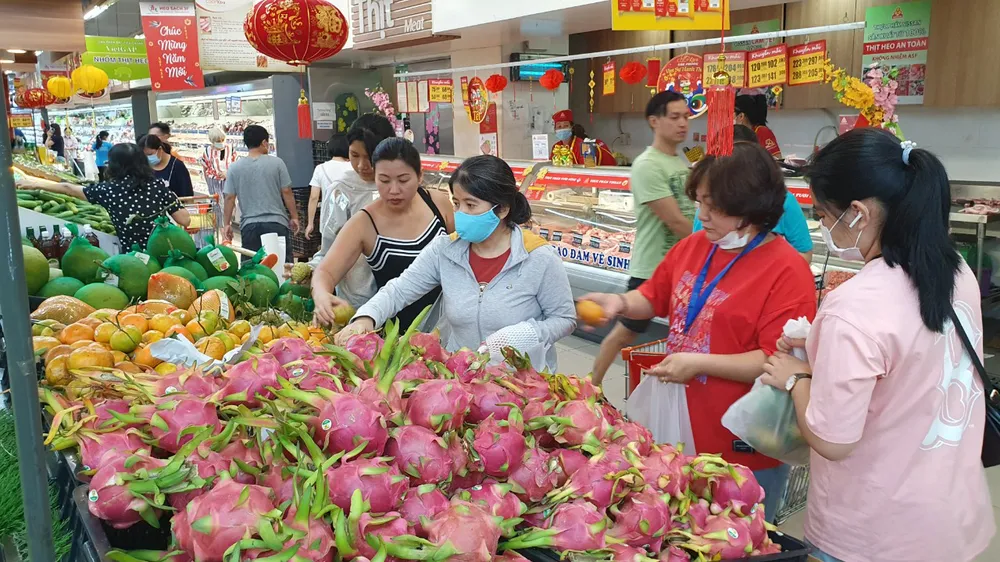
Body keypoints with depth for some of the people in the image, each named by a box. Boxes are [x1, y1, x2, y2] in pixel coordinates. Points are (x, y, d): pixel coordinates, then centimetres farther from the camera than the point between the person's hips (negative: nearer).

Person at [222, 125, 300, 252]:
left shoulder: (235, 168, 2)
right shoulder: (276, 163, -3)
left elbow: (229, 198, 2)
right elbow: (286, 192, -2)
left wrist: (227, 224, 11)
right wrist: (294, 217, 8)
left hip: (249, 226, 2)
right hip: (277, 223, -1)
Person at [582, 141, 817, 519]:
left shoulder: (787, 271, -18)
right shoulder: (693, 247, 3)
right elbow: (654, 297, 18)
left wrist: (698, 364, -23)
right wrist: (621, 303, -2)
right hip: (685, 433, 7)